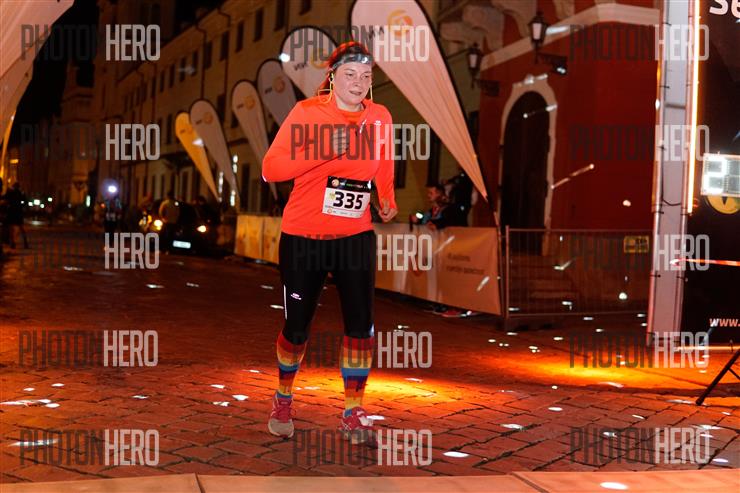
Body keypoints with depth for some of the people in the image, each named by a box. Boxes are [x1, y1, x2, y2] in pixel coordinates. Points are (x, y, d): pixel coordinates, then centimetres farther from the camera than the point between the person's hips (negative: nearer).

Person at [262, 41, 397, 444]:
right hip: (303, 238, -3)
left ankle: (353, 413, 15)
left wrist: (388, 202, 13)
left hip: (356, 236, 3)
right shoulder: (306, 112, -9)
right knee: (297, 326, 6)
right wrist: (324, 151, -25)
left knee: (360, 324, -3)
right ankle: (283, 398, 34)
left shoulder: (380, 117, 3)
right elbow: (270, 169, -17)